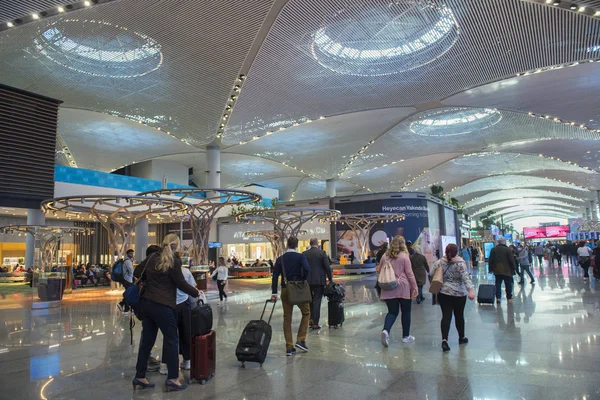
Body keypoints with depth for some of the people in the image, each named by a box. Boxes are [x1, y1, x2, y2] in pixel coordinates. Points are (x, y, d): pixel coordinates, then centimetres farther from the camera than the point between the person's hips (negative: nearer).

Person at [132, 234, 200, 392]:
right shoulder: (173, 261, -9)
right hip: (162, 306, -7)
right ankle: (173, 378, 1)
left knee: (147, 340, 13)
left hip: (147, 303, 7)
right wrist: (196, 292, 5)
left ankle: (140, 377, 20)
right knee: (172, 340, 0)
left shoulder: (153, 258, 11)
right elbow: (181, 284, -7)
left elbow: (144, 276, 26)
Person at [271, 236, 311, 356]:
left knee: (287, 318, 9)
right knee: (306, 313, 17)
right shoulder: (301, 256, -5)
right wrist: (302, 281, -4)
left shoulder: (280, 259, 3)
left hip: (285, 290, 3)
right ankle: (301, 340, 7)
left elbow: (275, 276, -3)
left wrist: (274, 293, -3)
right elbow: (307, 269, -21)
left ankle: (289, 347, 10)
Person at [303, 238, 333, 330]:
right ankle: (315, 323, 1)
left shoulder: (304, 254, 1)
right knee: (317, 301, 1)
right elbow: (327, 267, -8)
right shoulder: (322, 253, -6)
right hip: (319, 280, -2)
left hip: (308, 281, 3)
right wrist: (330, 279, 3)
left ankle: (311, 318, 14)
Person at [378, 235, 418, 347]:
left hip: (388, 289, 3)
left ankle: (386, 330, -18)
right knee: (406, 312, 13)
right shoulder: (404, 256, -6)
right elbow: (409, 273, -6)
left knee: (392, 311, 7)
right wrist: (415, 287, 0)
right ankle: (406, 336, 20)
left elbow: (379, 271, 12)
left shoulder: (385, 256, 4)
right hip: (403, 288, -3)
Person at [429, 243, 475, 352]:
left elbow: (431, 273, 3)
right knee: (459, 315, 15)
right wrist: (470, 290, -28)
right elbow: (466, 277, -21)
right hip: (458, 294, -2)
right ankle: (462, 338, 32)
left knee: (446, 316, 0)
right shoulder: (460, 263, -11)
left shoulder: (440, 262, -1)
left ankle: (444, 340, -15)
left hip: (443, 293, 2)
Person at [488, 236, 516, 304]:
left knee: (498, 284, 6)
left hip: (497, 270, 2)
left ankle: (498, 297, -2)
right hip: (507, 270, -2)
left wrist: (491, 269, 12)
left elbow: (491, 260, 6)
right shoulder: (508, 250, -7)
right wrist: (513, 269, 3)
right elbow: (512, 260, -6)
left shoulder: (493, 250, 3)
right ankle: (509, 297, 16)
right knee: (508, 284, 9)